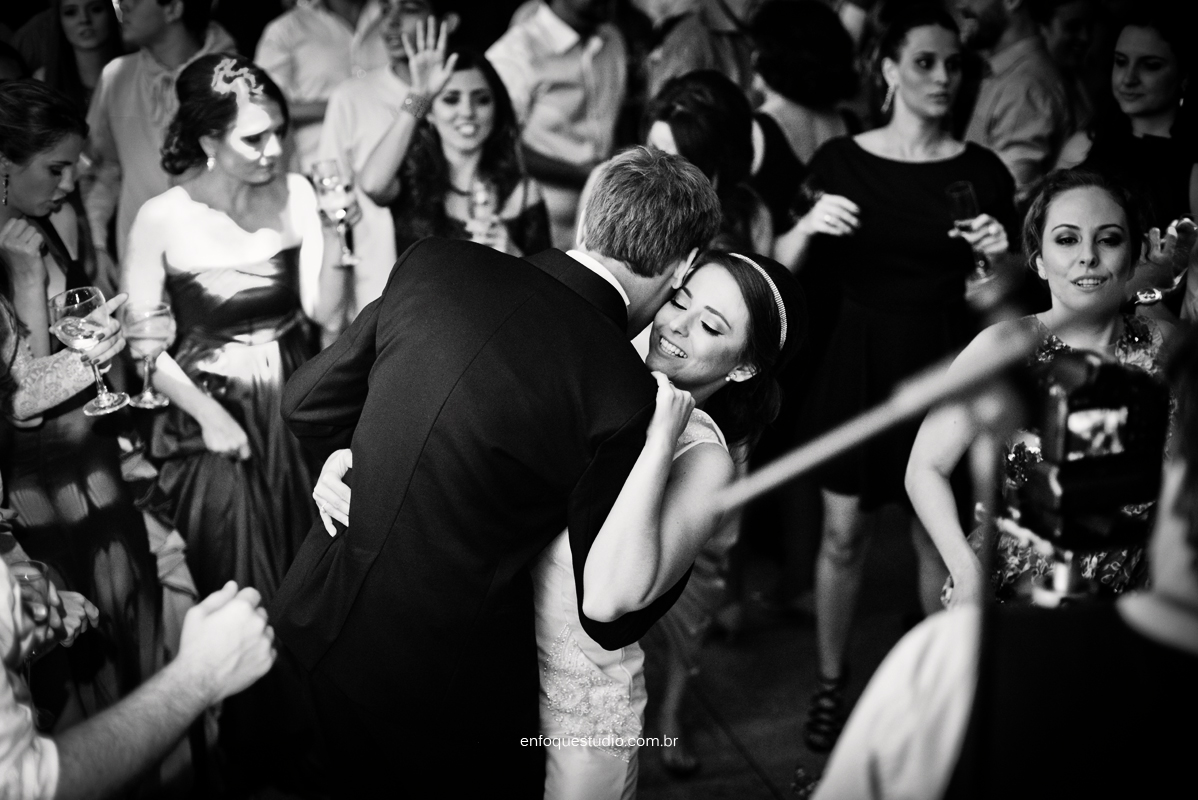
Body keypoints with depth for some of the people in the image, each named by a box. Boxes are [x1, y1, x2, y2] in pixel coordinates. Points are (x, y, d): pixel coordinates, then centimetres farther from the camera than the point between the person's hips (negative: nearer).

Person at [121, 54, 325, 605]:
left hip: (292, 404, 3)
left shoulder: (295, 195, -7)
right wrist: (207, 413, -13)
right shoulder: (162, 219, -14)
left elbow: (324, 311, -9)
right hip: (209, 408, -3)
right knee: (237, 586, 6)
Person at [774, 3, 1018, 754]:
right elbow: (787, 270, -1)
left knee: (938, 536, 7)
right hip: (857, 359, 0)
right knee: (843, 532, 5)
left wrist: (998, 256, -17)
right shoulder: (841, 159, -3)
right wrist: (806, 227, -20)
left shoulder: (983, 172, -1)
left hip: (942, 364, 1)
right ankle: (831, 680, 24)